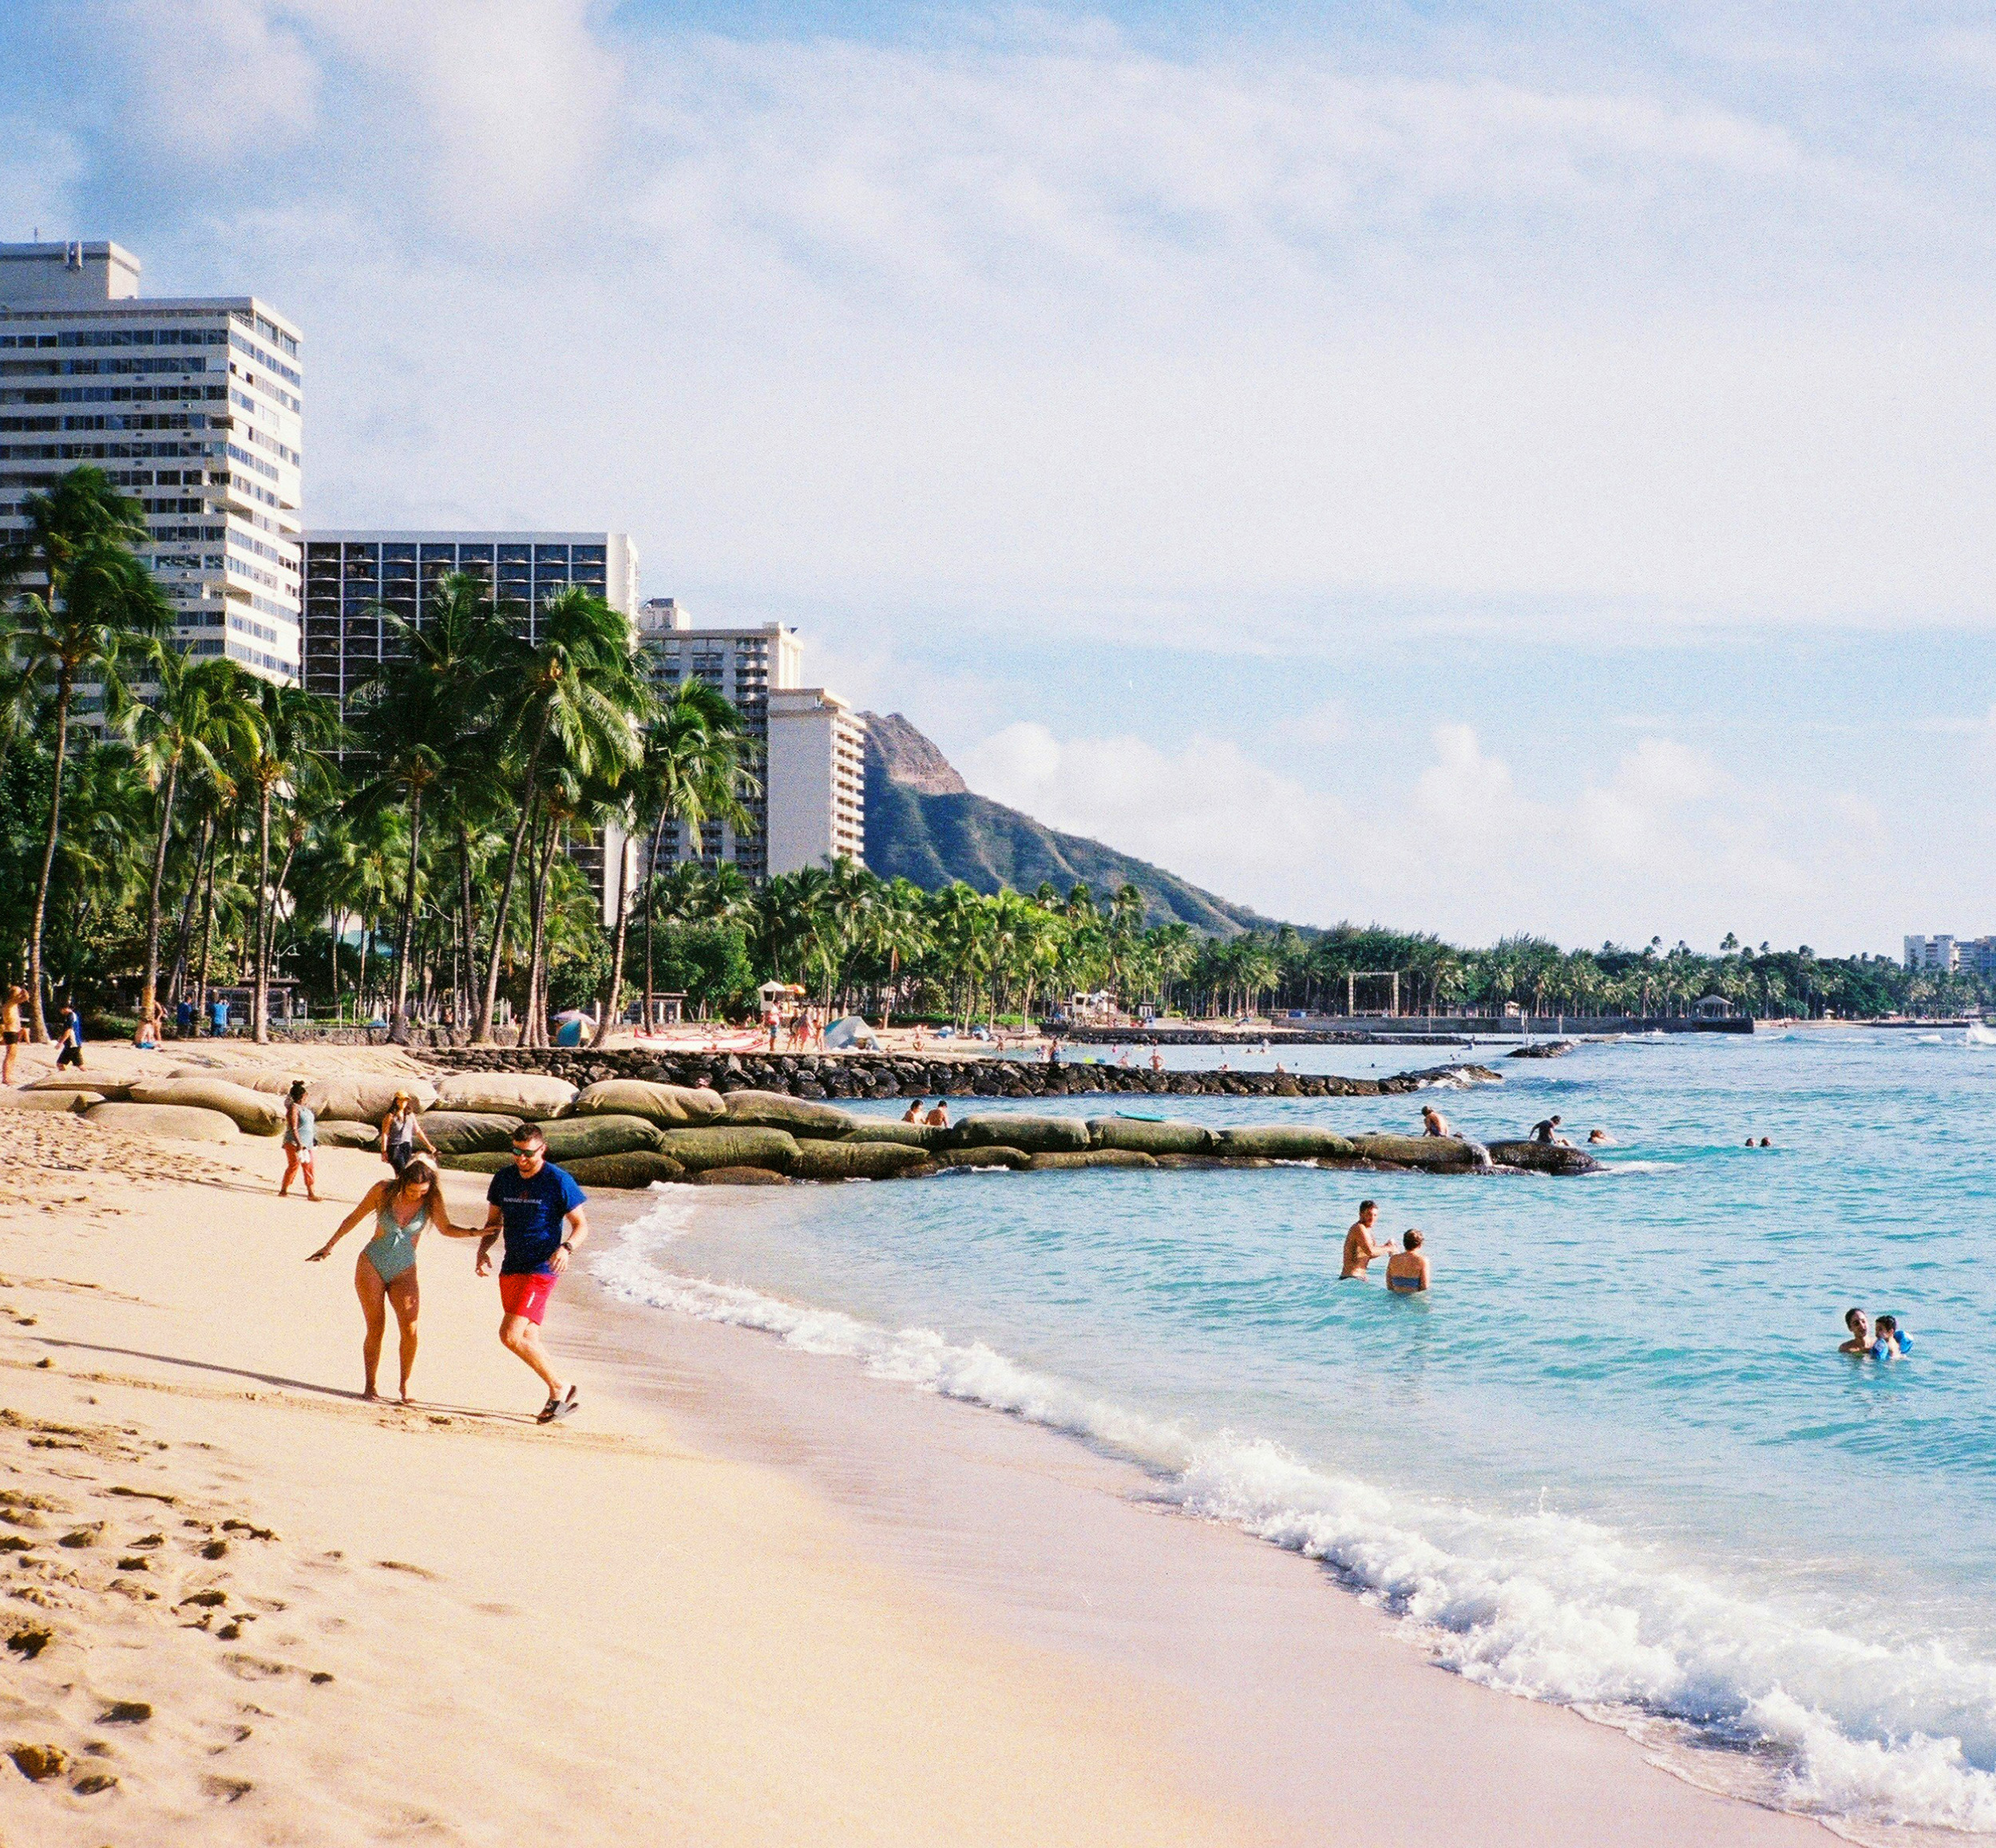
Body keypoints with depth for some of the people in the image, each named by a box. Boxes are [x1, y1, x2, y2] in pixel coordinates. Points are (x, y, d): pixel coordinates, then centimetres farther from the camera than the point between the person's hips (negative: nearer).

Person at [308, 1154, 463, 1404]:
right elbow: (354, 1218, 5)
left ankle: (405, 1385, -1)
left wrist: (474, 1233, -9)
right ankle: (370, 1385, 6)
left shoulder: (432, 1201, -8)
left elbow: (447, 1229, 8)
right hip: (372, 1265, 0)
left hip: (404, 1272, 0)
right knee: (376, 1328, -6)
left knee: (409, 1329, -15)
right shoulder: (384, 1191, -9)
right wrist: (330, 1246, 9)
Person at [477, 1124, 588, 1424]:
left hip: (541, 1269, -7)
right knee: (528, 1339, 10)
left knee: (511, 1336, -17)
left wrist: (566, 1248, -26)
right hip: (511, 1269, 7)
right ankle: (558, 1397, 22)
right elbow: (493, 1223, 16)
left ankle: (560, 1387, -5)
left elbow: (581, 1225, -6)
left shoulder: (559, 1181, -10)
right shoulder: (503, 1179, 7)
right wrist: (483, 1250, -3)